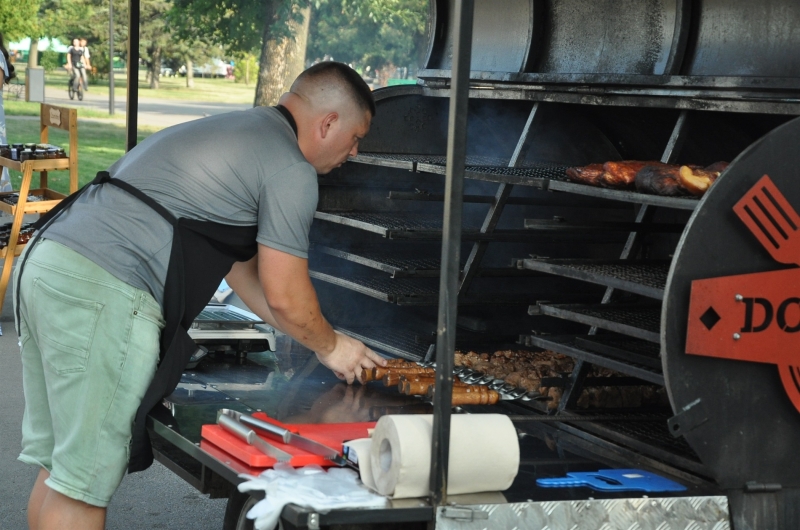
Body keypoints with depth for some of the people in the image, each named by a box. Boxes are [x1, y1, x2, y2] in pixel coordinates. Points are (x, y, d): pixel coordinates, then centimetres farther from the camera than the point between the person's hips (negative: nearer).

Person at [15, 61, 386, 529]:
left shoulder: (234, 131, 28)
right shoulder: (291, 169, -3)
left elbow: (244, 271, 34)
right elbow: (286, 297, -1)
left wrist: (331, 344, 35)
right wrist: (330, 346, 20)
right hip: (102, 296, -10)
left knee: (60, 468, 17)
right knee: (84, 482, -3)